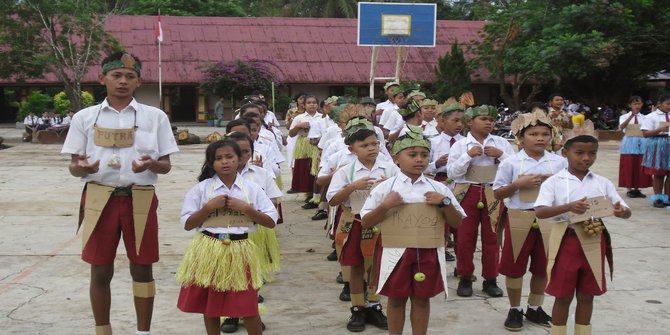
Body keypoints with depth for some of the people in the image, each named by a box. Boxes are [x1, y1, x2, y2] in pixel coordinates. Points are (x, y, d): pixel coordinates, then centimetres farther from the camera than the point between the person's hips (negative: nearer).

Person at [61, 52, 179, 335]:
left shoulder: (155, 117, 3)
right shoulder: (85, 117, 4)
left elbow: (166, 165, 4)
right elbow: (74, 166, 6)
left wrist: (150, 164, -19)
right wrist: (80, 168, -18)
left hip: (140, 199, 0)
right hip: (100, 199, 0)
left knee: (142, 269, 7)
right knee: (100, 272, 7)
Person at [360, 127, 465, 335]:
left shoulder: (439, 189, 2)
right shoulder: (385, 188, -4)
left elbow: (457, 223, 4)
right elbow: (365, 223, -4)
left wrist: (445, 203, -13)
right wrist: (385, 206, -19)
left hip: (428, 251, 2)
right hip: (396, 251, -1)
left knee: (422, 299, 11)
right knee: (396, 299, 10)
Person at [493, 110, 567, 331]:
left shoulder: (559, 162, 1)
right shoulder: (510, 163, -6)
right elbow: (498, 194, -3)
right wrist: (518, 184, -17)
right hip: (519, 220, -2)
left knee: (543, 267, 13)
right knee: (515, 267, 6)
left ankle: (534, 308, 32)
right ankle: (515, 309, 24)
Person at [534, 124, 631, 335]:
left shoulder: (603, 183, 4)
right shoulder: (554, 182, -7)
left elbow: (626, 211, 5)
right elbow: (539, 212, -20)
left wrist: (621, 212, -21)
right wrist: (569, 207, -35)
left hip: (594, 244, 3)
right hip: (566, 242, -3)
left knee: (586, 296, 14)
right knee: (563, 297, 6)